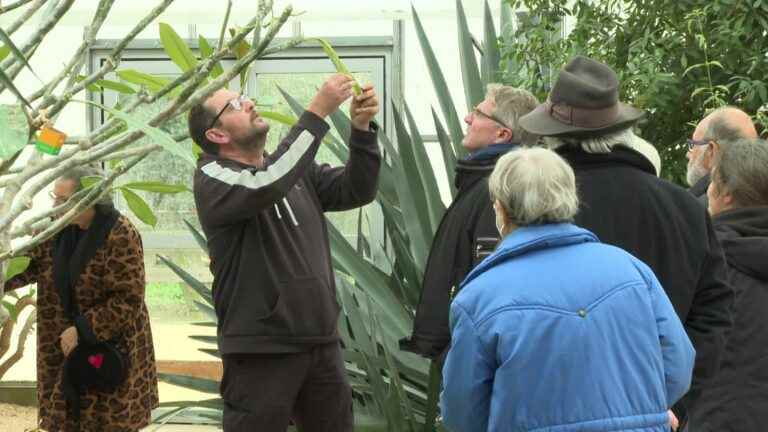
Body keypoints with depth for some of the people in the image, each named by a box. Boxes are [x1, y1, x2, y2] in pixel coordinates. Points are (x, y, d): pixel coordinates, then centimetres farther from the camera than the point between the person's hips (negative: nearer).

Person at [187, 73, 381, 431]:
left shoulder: (295, 169, 12)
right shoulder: (214, 178, -9)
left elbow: (356, 190, 7)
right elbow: (267, 185, -27)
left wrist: (361, 128, -9)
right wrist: (318, 111, -25)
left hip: (322, 342, 6)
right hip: (262, 349, -6)